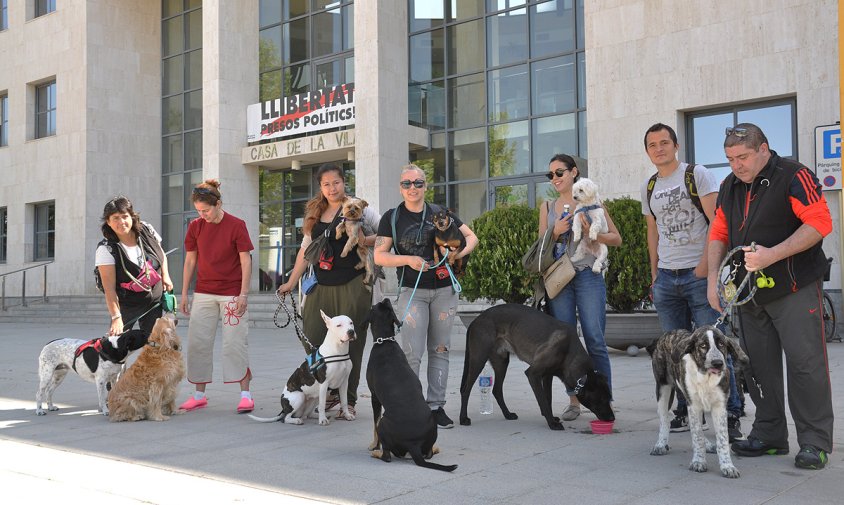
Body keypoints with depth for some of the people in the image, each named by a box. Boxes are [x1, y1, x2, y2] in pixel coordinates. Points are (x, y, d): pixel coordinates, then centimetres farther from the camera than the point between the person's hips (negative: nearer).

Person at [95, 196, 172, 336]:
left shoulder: (147, 230, -5)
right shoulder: (106, 248, -18)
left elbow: (161, 253, 15)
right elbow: (109, 288, -21)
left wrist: (165, 275, -1)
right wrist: (116, 317, -29)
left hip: (154, 303, 4)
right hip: (126, 305, -3)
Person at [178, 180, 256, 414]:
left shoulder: (236, 225, -9)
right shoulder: (195, 226, 2)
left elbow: (246, 261, -8)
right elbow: (190, 260, 8)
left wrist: (244, 294, -13)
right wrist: (184, 294, 7)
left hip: (232, 293, -4)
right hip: (203, 294, 4)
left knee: (235, 342, -4)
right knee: (198, 342, 4)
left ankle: (245, 394, 3)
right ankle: (199, 395, 15)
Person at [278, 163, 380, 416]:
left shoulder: (359, 208, 1)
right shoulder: (314, 214, 15)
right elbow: (306, 250, 18)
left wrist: (366, 240, -16)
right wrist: (291, 282, 15)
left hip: (353, 285, -5)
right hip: (322, 286, 5)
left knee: (350, 344, -3)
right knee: (312, 339, -3)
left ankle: (348, 400, 8)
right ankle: (331, 393, 15)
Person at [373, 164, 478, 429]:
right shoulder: (392, 217, 4)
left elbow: (471, 236, 12)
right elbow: (379, 256, 0)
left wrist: (459, 252, -8)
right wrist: (408, 260, -15)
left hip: (444, 290, 2)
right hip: (412, 291, -2)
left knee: (440, 350, 6)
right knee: (412, 352, -10)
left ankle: (436, 406, 13)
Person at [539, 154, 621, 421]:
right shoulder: (547, 208, 13)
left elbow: (616, 239, 5)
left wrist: (591, 233, -12)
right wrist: (556, 233, -5)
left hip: (588, 276, -3)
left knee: (595, 341, -7)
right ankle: (574, 400, 12)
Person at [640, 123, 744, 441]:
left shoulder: (697, 175, -1)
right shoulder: (649, 188, 15)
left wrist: (706, 265, -15)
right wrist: (654, 275, 13)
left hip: (699, 274, -5)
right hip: (666, 278, 6)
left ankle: (731, 416, -3)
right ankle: (687, 412, 18)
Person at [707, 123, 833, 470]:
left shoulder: (794, 176, -9)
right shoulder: (729, 187, 12)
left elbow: (819, 222, -18)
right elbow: (719, 234, 14)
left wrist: (772, 255, -24)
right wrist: (714, 278, 2)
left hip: (794, 290, -6)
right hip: (749, 293, 7)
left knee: (805, 363, -6)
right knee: (758, 365, 9)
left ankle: (815, 442, 4)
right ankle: (769, 435, 20)